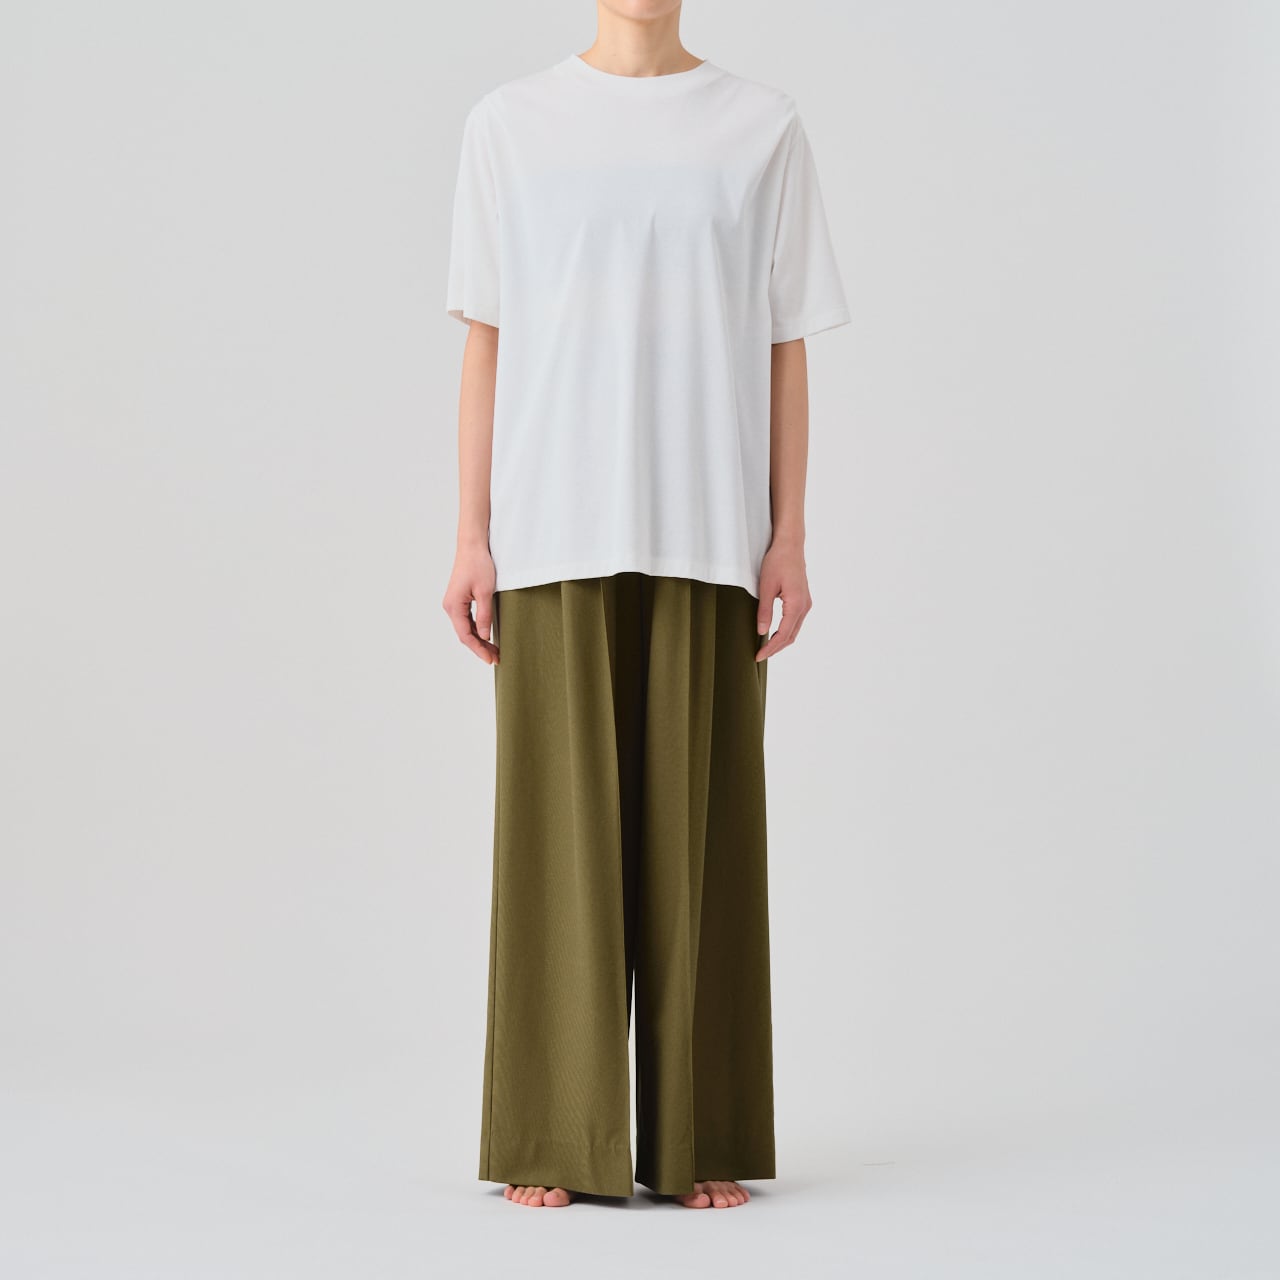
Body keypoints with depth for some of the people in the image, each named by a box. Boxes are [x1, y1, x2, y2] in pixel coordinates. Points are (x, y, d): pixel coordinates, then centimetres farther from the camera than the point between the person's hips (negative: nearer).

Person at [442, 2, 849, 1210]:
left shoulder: (762, 127, 6)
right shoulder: (510, 126, 6)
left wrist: (789, 538, 0)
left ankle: (701, 1135, 11)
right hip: (556, 532, 0)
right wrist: (471, 538, -1)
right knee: (558, 821, 0)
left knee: (699, 822, 2)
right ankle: (554, 1137, 10)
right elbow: (484, 342, 5)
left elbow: (785, 349, 6)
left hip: (708, 533, 0)